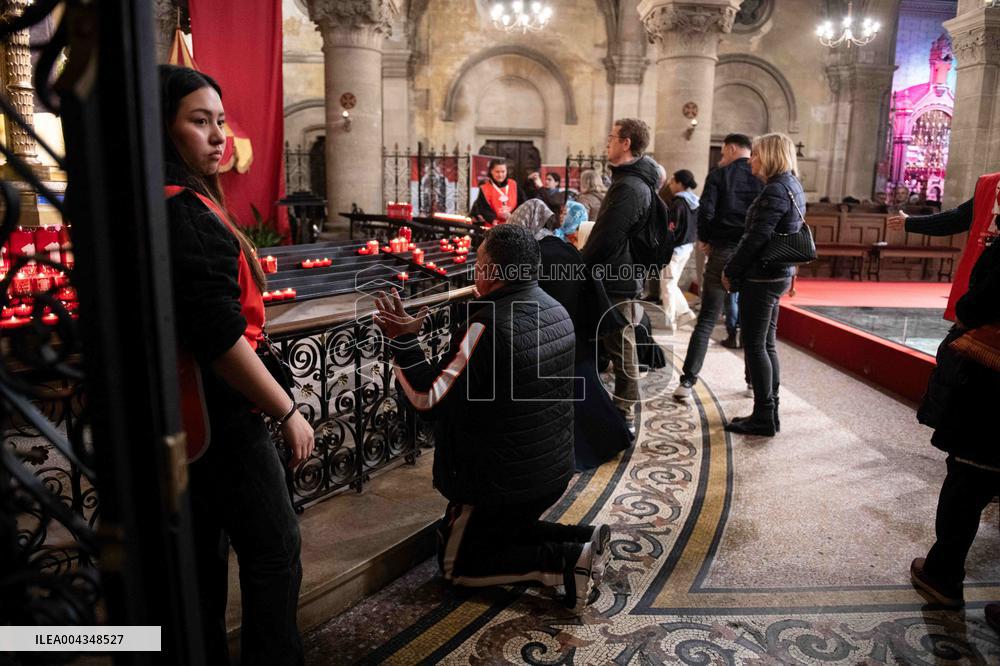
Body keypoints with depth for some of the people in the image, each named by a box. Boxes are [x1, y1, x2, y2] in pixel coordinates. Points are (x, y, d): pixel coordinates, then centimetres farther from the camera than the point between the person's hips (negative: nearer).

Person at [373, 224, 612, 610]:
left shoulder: (487, 325, -26)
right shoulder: (556, 310, 0)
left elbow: (429, 399, -24)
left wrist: (403, 341, -17)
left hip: (503, 481, -8)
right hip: (555, 469, 8)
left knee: (456, 564, 12)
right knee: (503, 533, 31)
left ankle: (566, 561, -3)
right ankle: (583, 542, 9)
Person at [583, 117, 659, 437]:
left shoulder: (628, 187, -21)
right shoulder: (638, 182, 14)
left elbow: (605, 240, -24)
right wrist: (587, 261, 19)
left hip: (617, 281, -10)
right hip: (623, 277, 10)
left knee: (620, 350, -1)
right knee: (618, 347, 18)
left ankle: (624, 418, 10)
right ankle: (621, 411, 30)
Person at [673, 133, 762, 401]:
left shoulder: (719, 175, -1)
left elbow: (706, 211, -11)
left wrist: (704, 239, 4)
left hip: (723, 252, -2)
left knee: (707, 319, 1)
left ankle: (688, 380, -3)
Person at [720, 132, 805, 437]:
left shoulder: (775, 190, -17)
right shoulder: (793, 187, 14)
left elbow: (755, 238, -21)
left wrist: (730, 271, -10)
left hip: (761, 278, -10)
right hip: (778, 275, 10)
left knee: (755, 346, -3)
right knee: (766, 345, 14)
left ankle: (764, 417, 3)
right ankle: (769, 411, 22)